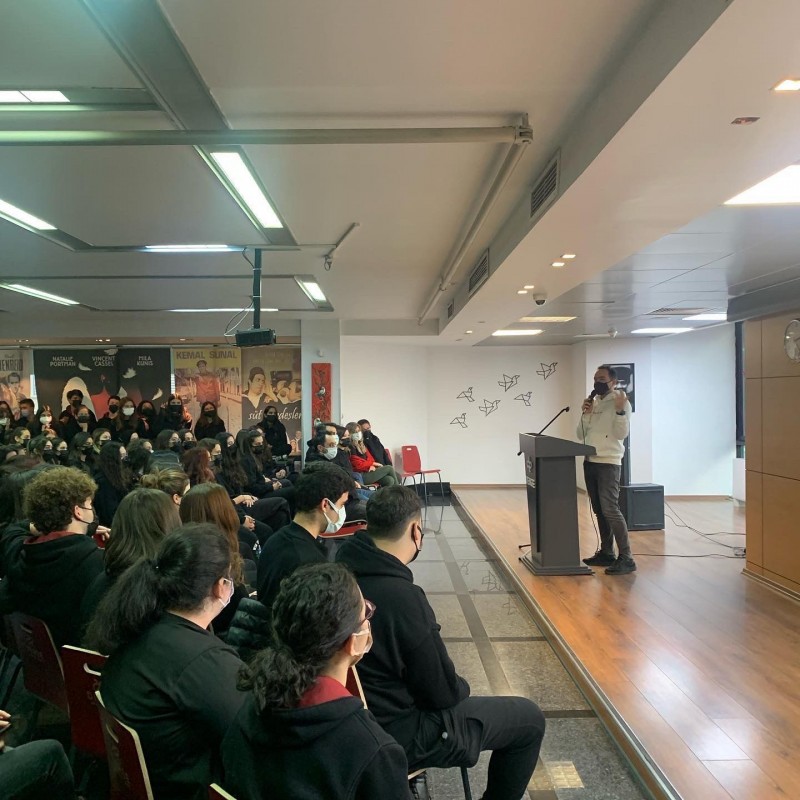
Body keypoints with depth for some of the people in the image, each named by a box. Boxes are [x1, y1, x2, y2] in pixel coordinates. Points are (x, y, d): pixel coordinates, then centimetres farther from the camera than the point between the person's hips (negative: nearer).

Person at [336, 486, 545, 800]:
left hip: (359, 715, 8)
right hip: (397, 735, -8)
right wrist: (461, 688, 2)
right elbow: (443, 691, -20)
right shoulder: (401, 597, -33)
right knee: (529, 719, 5)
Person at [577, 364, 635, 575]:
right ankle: (606, 552, 18)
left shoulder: (620, 403, -5)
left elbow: (621, 434, -14)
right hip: (590, 462, 7)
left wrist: (620, 410, -24)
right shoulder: (593, 403, 14)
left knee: (610, 509, -15)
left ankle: (626, 558, -13)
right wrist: (585, 414, -4)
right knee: (599, 510, 10)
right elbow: (580, 435, 10)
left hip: (608, 463, -7)